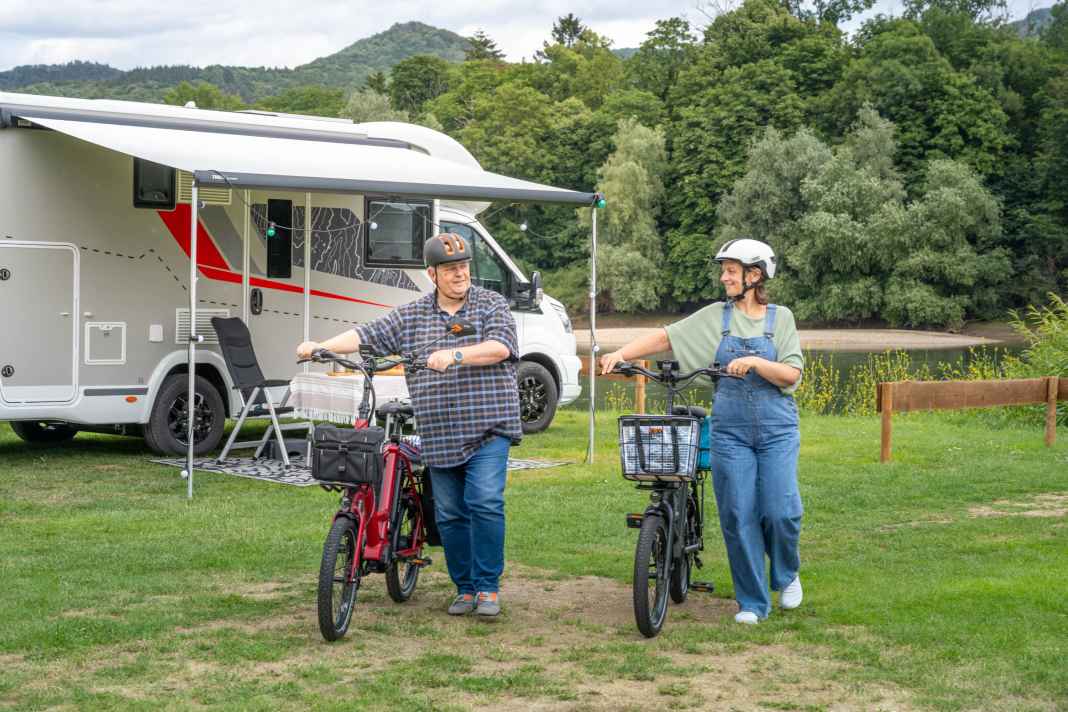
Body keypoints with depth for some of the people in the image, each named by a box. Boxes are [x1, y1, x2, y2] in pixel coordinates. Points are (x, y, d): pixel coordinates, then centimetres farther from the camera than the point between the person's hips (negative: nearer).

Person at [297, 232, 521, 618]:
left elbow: (500, 347, -15)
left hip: (487, 430, -4)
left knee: (485, 503, -15)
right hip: (439, 436, 4)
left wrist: (455, 355, -28)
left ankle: (487, 588, -4)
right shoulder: (410, 316, 10)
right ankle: (464, 589, 19)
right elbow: (365, 335, 5)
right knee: (449, 514, 7)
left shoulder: (492, 305, 1)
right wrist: (321, 346, -9)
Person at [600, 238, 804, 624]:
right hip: (730, 430, 2)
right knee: (737, 516, -1)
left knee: (780, 511, -9)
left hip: (777, 430, -1)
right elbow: (665, 337, 5)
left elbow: (791, 374, -5)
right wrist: (621, 353, -7)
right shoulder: (715, 317, 6)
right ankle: (752, 602, 11)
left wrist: (755, 362, -21)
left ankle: (787, 575, 22)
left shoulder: (780, 318, 3)